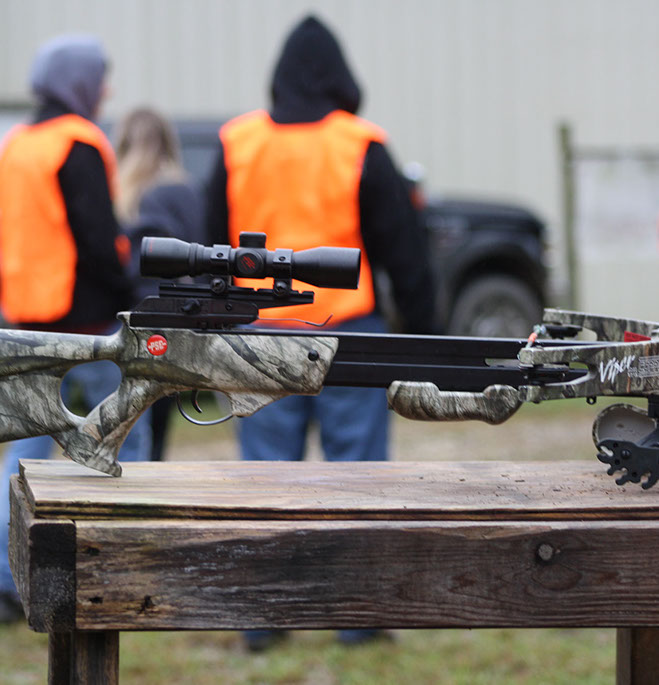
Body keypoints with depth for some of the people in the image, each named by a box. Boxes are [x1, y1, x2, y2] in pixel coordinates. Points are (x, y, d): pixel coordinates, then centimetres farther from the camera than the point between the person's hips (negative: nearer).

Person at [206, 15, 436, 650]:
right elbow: (403, 252, -3)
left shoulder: (235, 146, 4)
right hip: (348, 334, -3)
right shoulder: (362, 150, -5)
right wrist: (421, 330, 5)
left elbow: (215, 248, 12)